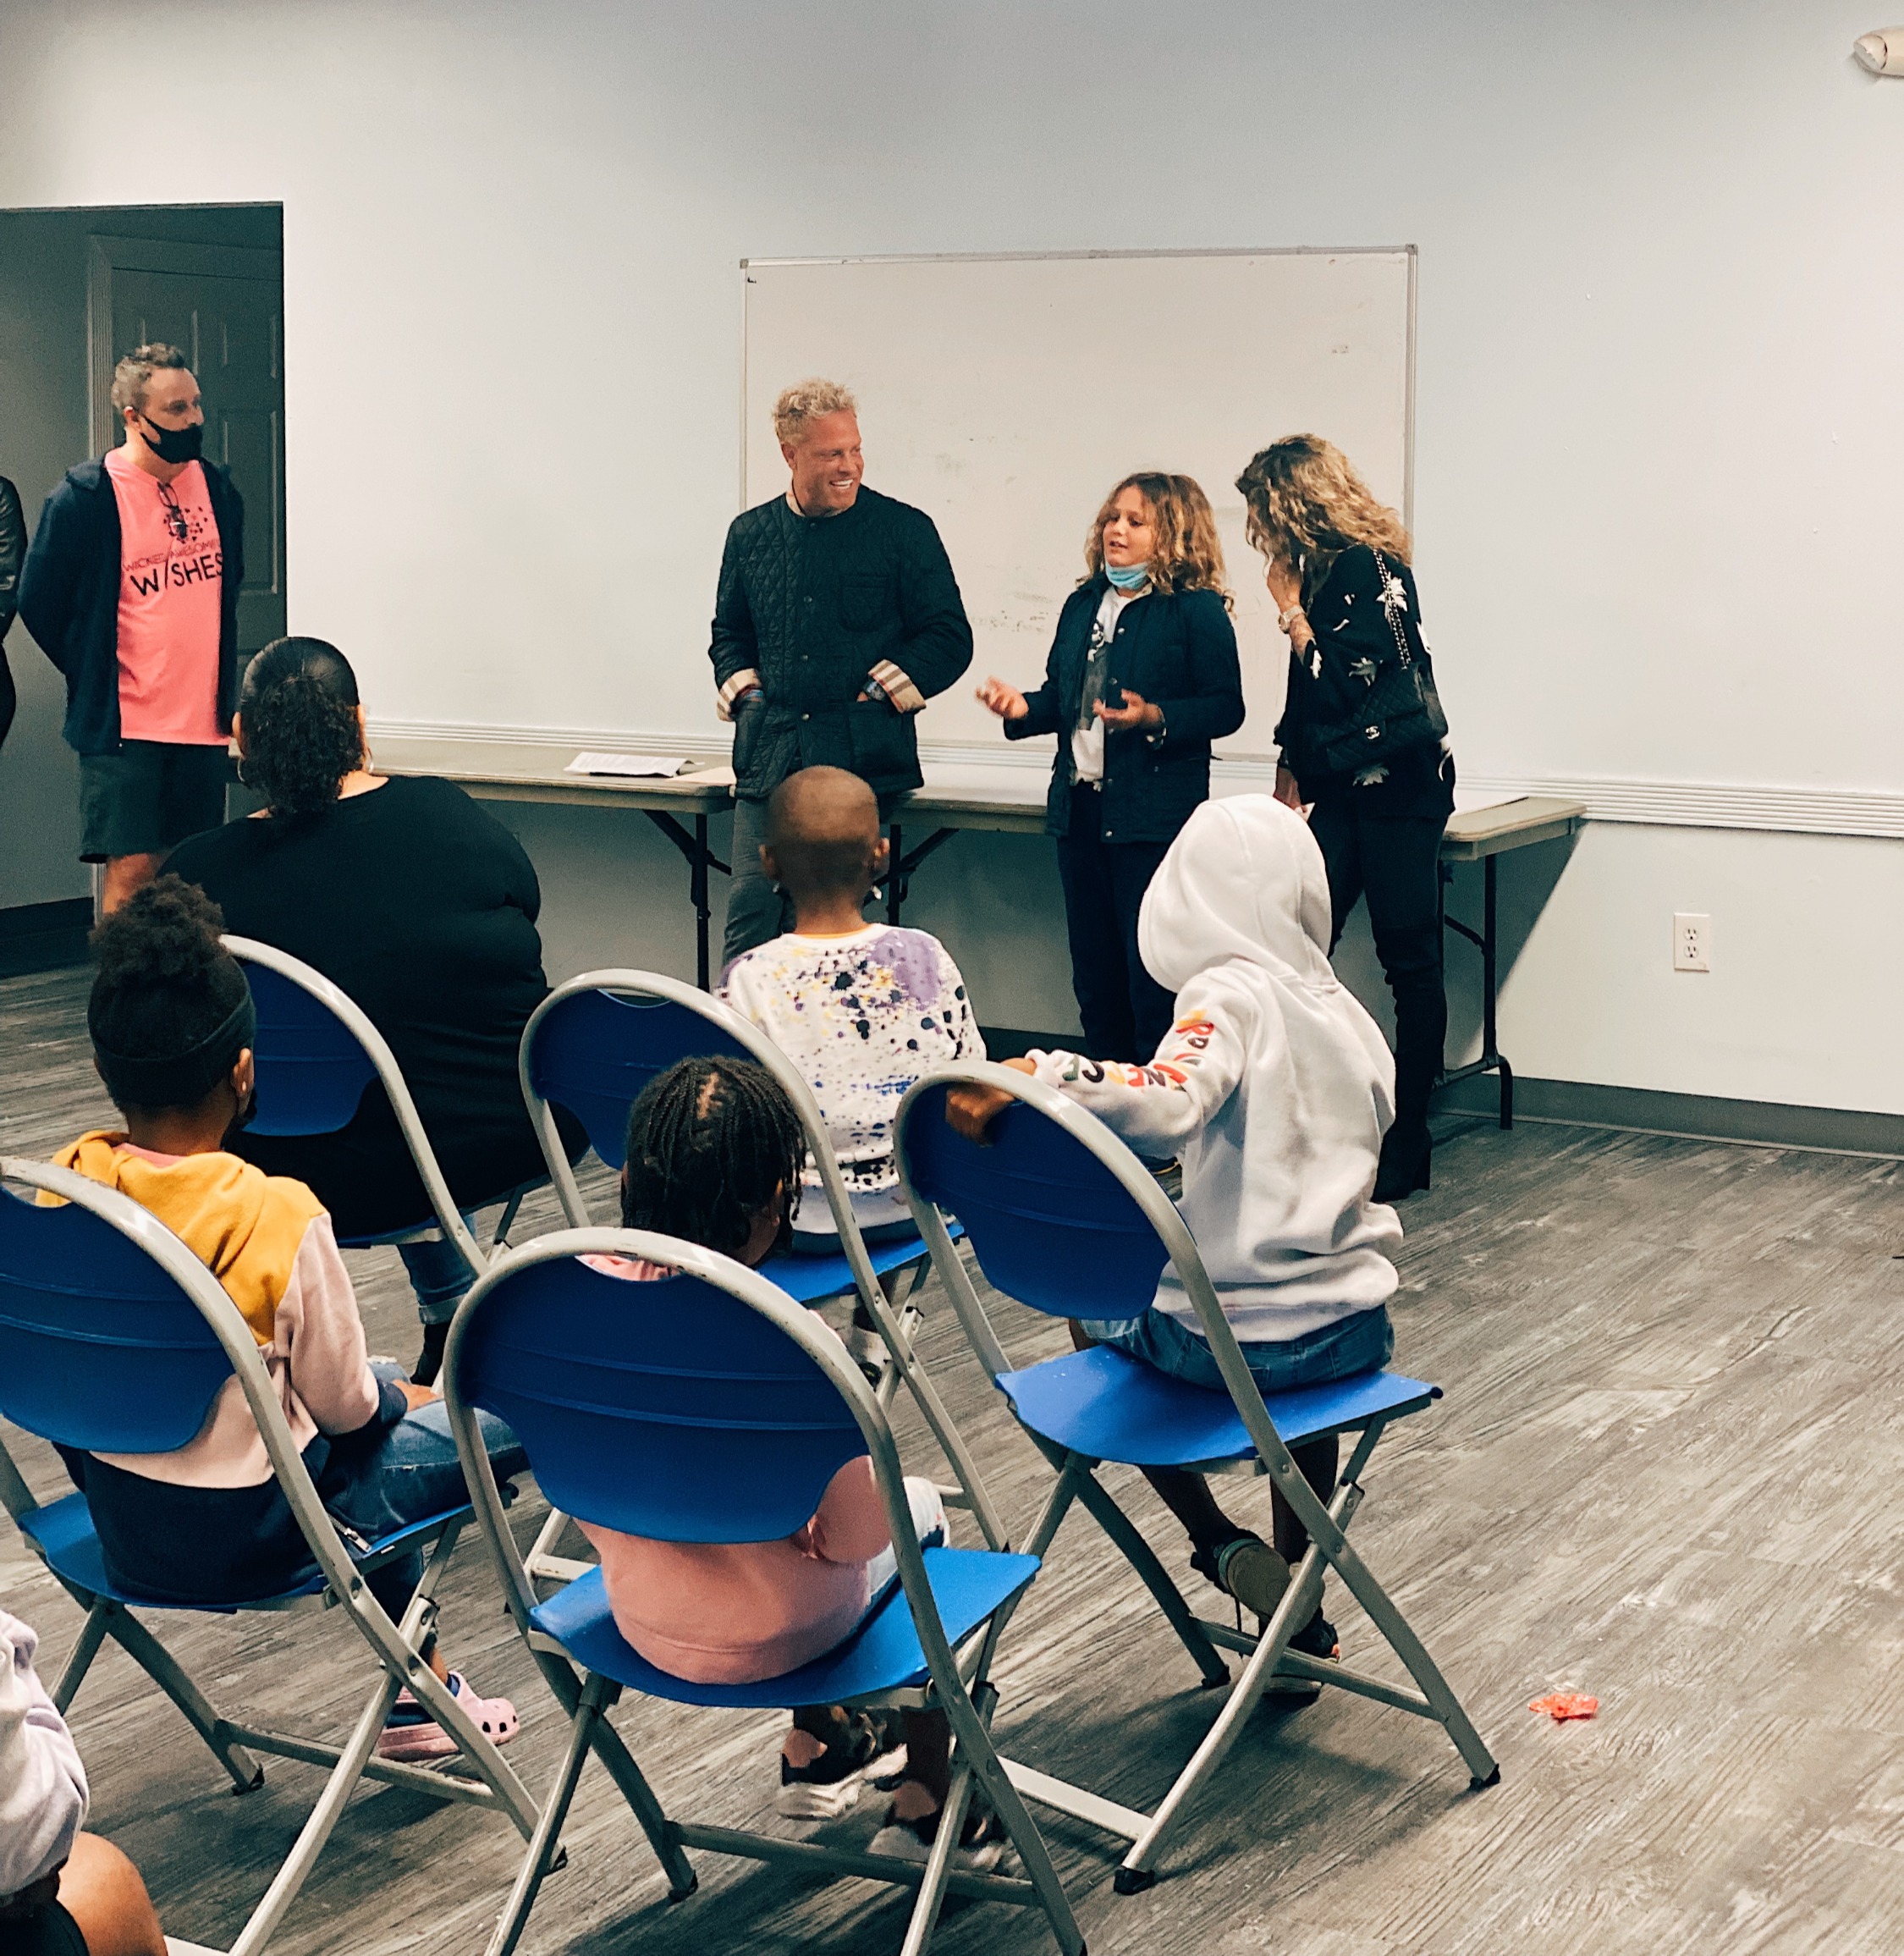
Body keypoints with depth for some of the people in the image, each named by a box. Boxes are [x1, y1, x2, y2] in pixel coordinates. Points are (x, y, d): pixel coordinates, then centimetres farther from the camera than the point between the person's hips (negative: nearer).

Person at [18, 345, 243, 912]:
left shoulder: (218, 489, 7)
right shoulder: (83, 498, -10)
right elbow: (39, 601, -1)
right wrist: (94, 679, 3)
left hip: (204, 720, 5)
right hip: (126, 724, -5)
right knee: (133, 870, -7)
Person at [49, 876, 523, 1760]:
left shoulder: (65, 1189, -9)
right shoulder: (281, 1218, -25)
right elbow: (342, 1403, -14)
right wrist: (400, 1397, 9)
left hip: (117, 1520, 7)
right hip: (243, 1538, -7)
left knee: (384, 1397, 31)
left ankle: (421, 1687, 39)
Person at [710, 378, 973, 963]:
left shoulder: (904, 531, 2)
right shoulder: (750, 535, 12)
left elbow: (950, 637, 5)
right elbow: (730, 631, 27)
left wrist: (898, 681, -10)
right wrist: (737, 677, 7)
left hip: (863, 760, -3)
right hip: (769, 758, 3)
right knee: (750, 916, -3)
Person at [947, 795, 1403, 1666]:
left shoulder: (1229, 995, -14)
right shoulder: (1345, 1008, 6)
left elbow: (1165, 1107, -33)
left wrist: (1033, 1076, -39)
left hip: (1235, 1343, -5)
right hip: (1359, 1331, 6)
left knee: (1094, 1309, 28)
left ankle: (1219, 1543, 16)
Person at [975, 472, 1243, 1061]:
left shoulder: (1196, 609, -6)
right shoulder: (1083, 605, 15)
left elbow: (1225, 707, -10)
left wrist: (1156, 719, -24)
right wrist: (1024, 707, -1)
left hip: (1153, 814, -7)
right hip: (1079, 808, 7)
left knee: (1152, 970, -5)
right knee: (1094, 969, 13)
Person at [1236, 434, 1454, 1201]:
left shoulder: (1367, 567, -13)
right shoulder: (1326, 568, 13)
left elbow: (1341, 683, -20)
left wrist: (1291, 608, -11)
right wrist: (1292, 771, 17)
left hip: (1398, 788, -8)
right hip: (1345, 790, 9)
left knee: (1409, 962, 0)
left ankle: (1406, 1145, 6)